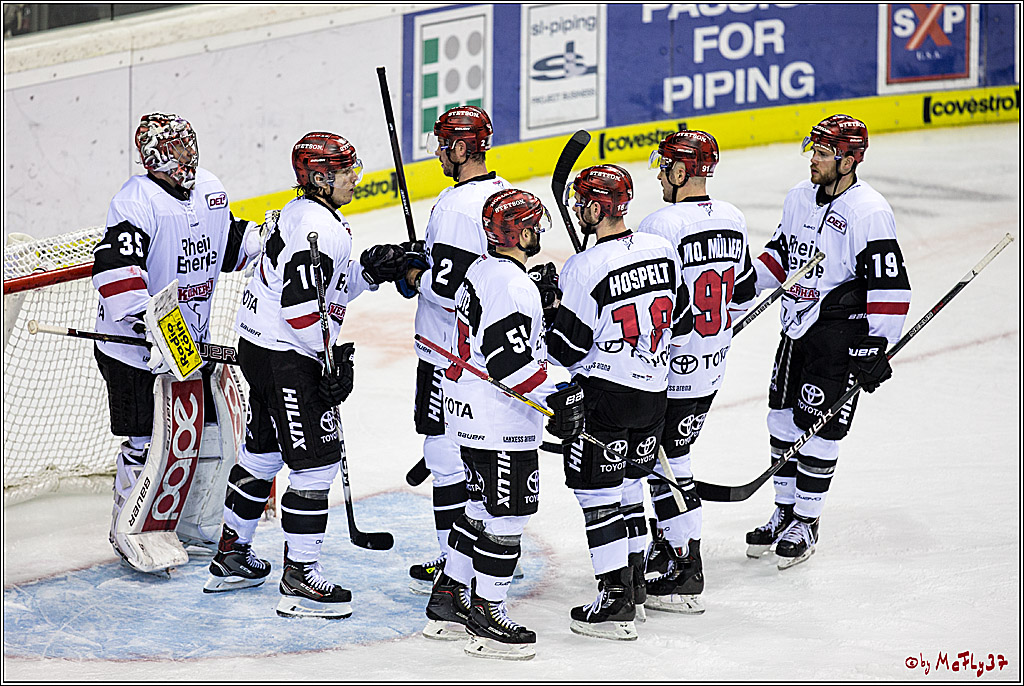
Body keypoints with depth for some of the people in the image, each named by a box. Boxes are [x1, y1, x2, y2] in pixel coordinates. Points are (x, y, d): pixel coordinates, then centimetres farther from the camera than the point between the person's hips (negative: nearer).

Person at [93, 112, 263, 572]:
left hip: (193, 337, 8)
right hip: (134, 345, -7)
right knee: (147, 440, -4)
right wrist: (149, 327, -40)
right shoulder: (137, 201, -21)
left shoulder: (209, 189, 5)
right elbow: (115, 270, -32)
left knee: (207, 430, 12)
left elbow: (230, 244, 21)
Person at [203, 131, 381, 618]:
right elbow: (300, 304, -27)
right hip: (284, 357, -11)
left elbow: (331, 286, 20)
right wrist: (334, 358, -20)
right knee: (317, 461, -6)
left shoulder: (303, 213, 14)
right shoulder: (319, 227, -19)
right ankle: (300, 581, -2)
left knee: (264, 451, 20)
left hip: (262, 346, 11)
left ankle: (231, 558, 32)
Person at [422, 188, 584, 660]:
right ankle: (486, 614, 5)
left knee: (484, 506, 19)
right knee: (508, 513, -2)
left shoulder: (481, 270, 11)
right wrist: (556, 396, -20)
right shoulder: (513, 286, -21)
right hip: (499, 424, -11)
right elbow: (509, 360, -26)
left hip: (470, 413, 11)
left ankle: (448, 600, 26)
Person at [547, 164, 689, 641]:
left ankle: (616, 603, 0)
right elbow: (679, 320, 12)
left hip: (605, 393, -7)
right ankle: (635, 581, 27)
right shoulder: (662, 249, 2)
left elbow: (567, 348, -15)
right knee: (627, 483, 20)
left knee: (596, 492, 1)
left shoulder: (586, 267, -18)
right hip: (654, 391, 7)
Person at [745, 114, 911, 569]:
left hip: (840, 336, -7)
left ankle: (806, 524, 12)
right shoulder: (799, 197, 6)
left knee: (818, 430, -2)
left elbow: (889, 286, -19)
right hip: (796, 327, 8)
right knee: (783, 420, 13)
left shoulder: (869, 213, -18)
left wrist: (877, 347, -21)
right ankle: (785, 511, 27)